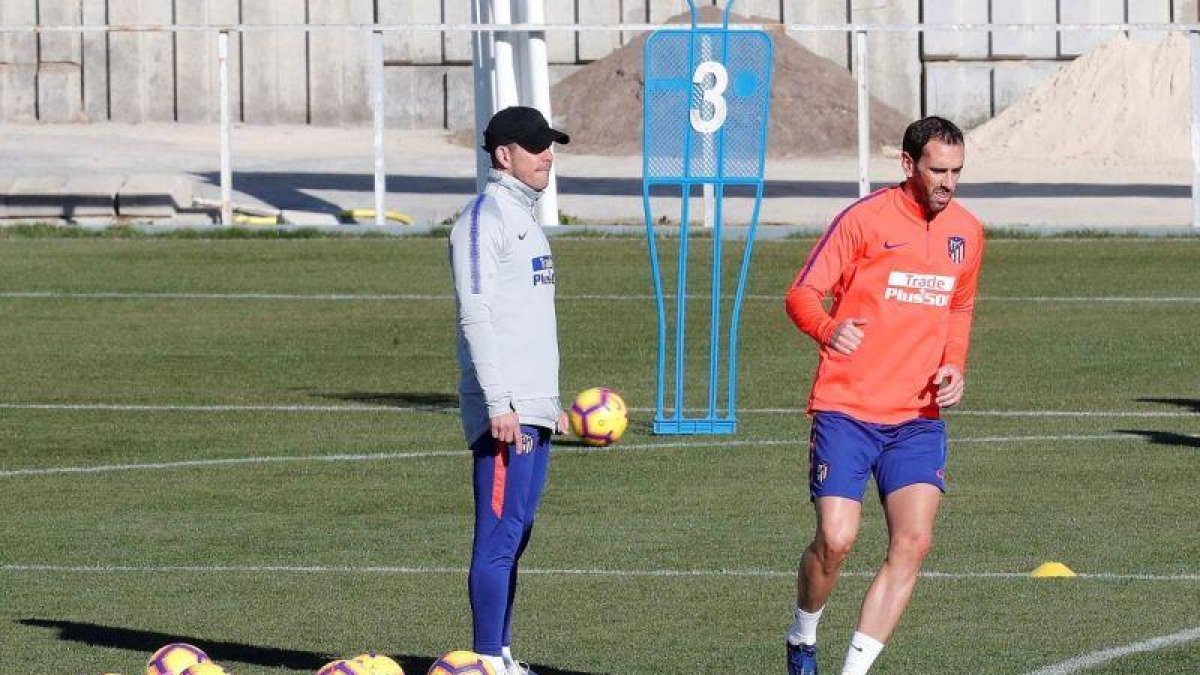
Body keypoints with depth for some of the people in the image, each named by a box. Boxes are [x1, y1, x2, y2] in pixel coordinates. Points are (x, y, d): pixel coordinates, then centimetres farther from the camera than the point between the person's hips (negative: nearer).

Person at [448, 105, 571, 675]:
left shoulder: (525, 219, 20)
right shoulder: (485, 218, -9)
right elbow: (476, 316, -16)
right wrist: (500, 404, -22)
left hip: (532, 407, 9)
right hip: (505, 410, -9)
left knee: (513, 536, 10)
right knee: (499, 537, -10)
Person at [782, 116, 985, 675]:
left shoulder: (966, 233, 9)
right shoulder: (866, 219, -8)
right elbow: (802, 293, -8)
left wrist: (954, 366, 7)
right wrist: (828, 330, -31)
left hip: (918, 417, 4)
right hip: (846, 409, -4)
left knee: (913, 542, -11)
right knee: (836, 539, -12)